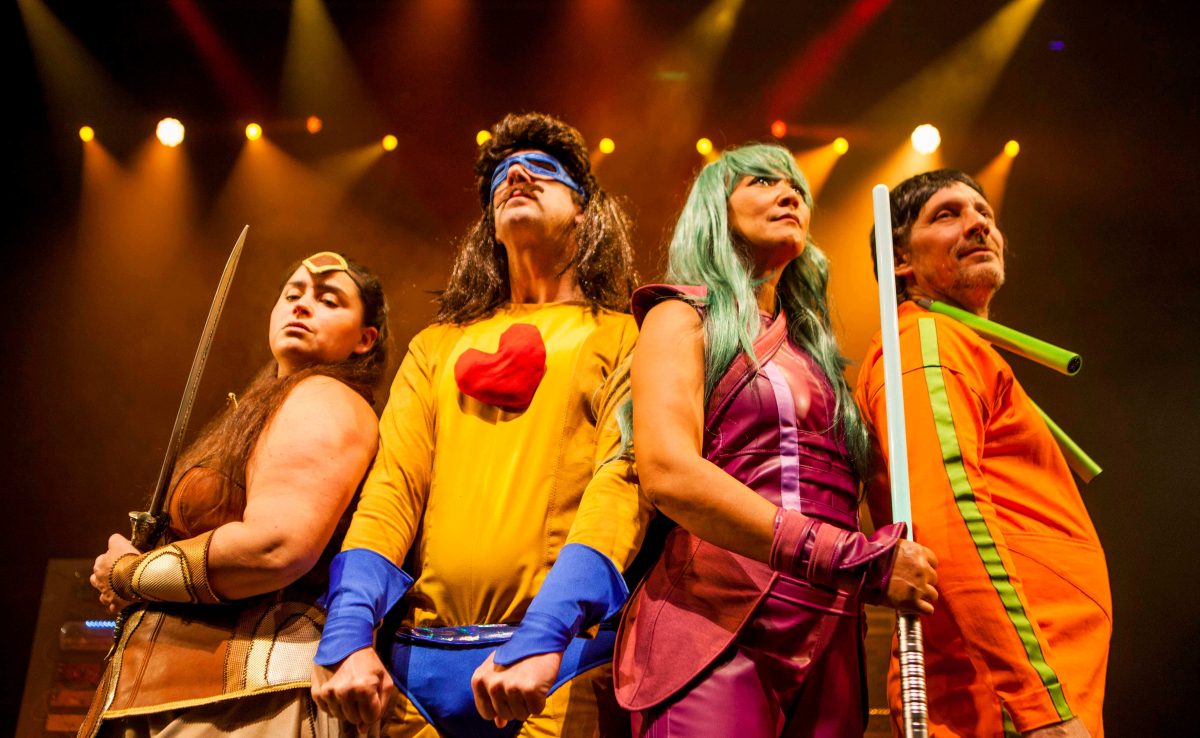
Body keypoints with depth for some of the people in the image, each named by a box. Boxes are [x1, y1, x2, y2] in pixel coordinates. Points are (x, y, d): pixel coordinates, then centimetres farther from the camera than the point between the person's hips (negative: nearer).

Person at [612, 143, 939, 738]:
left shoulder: (810, 347, 23)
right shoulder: (683, 318, 4)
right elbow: (667, 472, -13)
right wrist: (861, 560, -16)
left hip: (827, 643, 6)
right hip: (718, 627, -6)